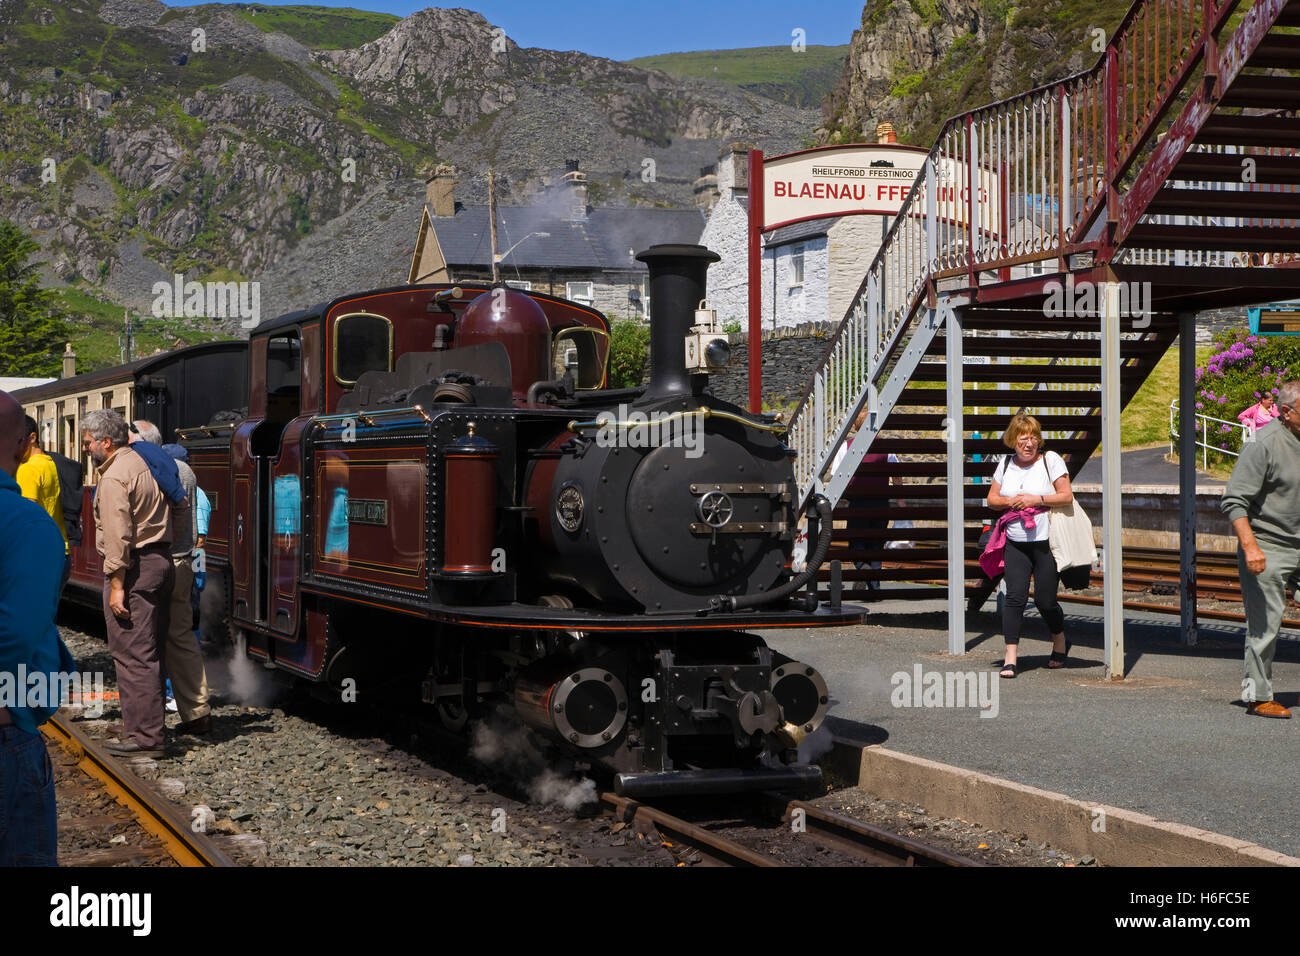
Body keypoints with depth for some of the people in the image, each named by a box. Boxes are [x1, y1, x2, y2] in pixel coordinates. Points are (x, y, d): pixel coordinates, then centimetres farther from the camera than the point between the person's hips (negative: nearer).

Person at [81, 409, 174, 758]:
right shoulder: (143, 463, 17)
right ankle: (148, 728, 23)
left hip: (133, 568, -10)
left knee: (132, 655, -7)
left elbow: (118, 537, -20)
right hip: (160, 560, 10)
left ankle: (143, 738, -7)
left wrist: (116, 585, -19)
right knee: (149, 652, 15)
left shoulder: (115, 477, -14)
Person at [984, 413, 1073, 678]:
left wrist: (1037, 500, -15)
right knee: (1015, 596, -10)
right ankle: (1011, 656, -8)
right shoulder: (1006, 464, 10)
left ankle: (1060, 643, 30)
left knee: (1045, 600, 1)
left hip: (1046, 542, -3)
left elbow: (1067, 496, -6)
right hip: (1015, 543, 3)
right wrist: (1010, 502, -5)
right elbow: (991, 499, 15)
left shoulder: (1050, 460, -2)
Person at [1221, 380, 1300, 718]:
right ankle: (1258, 696, 7)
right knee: (1265, 624, -4)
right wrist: (1250, 547, -24)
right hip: (1267, 549, -7)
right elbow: (1234, 501, -16)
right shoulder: (1263, 444, -14)